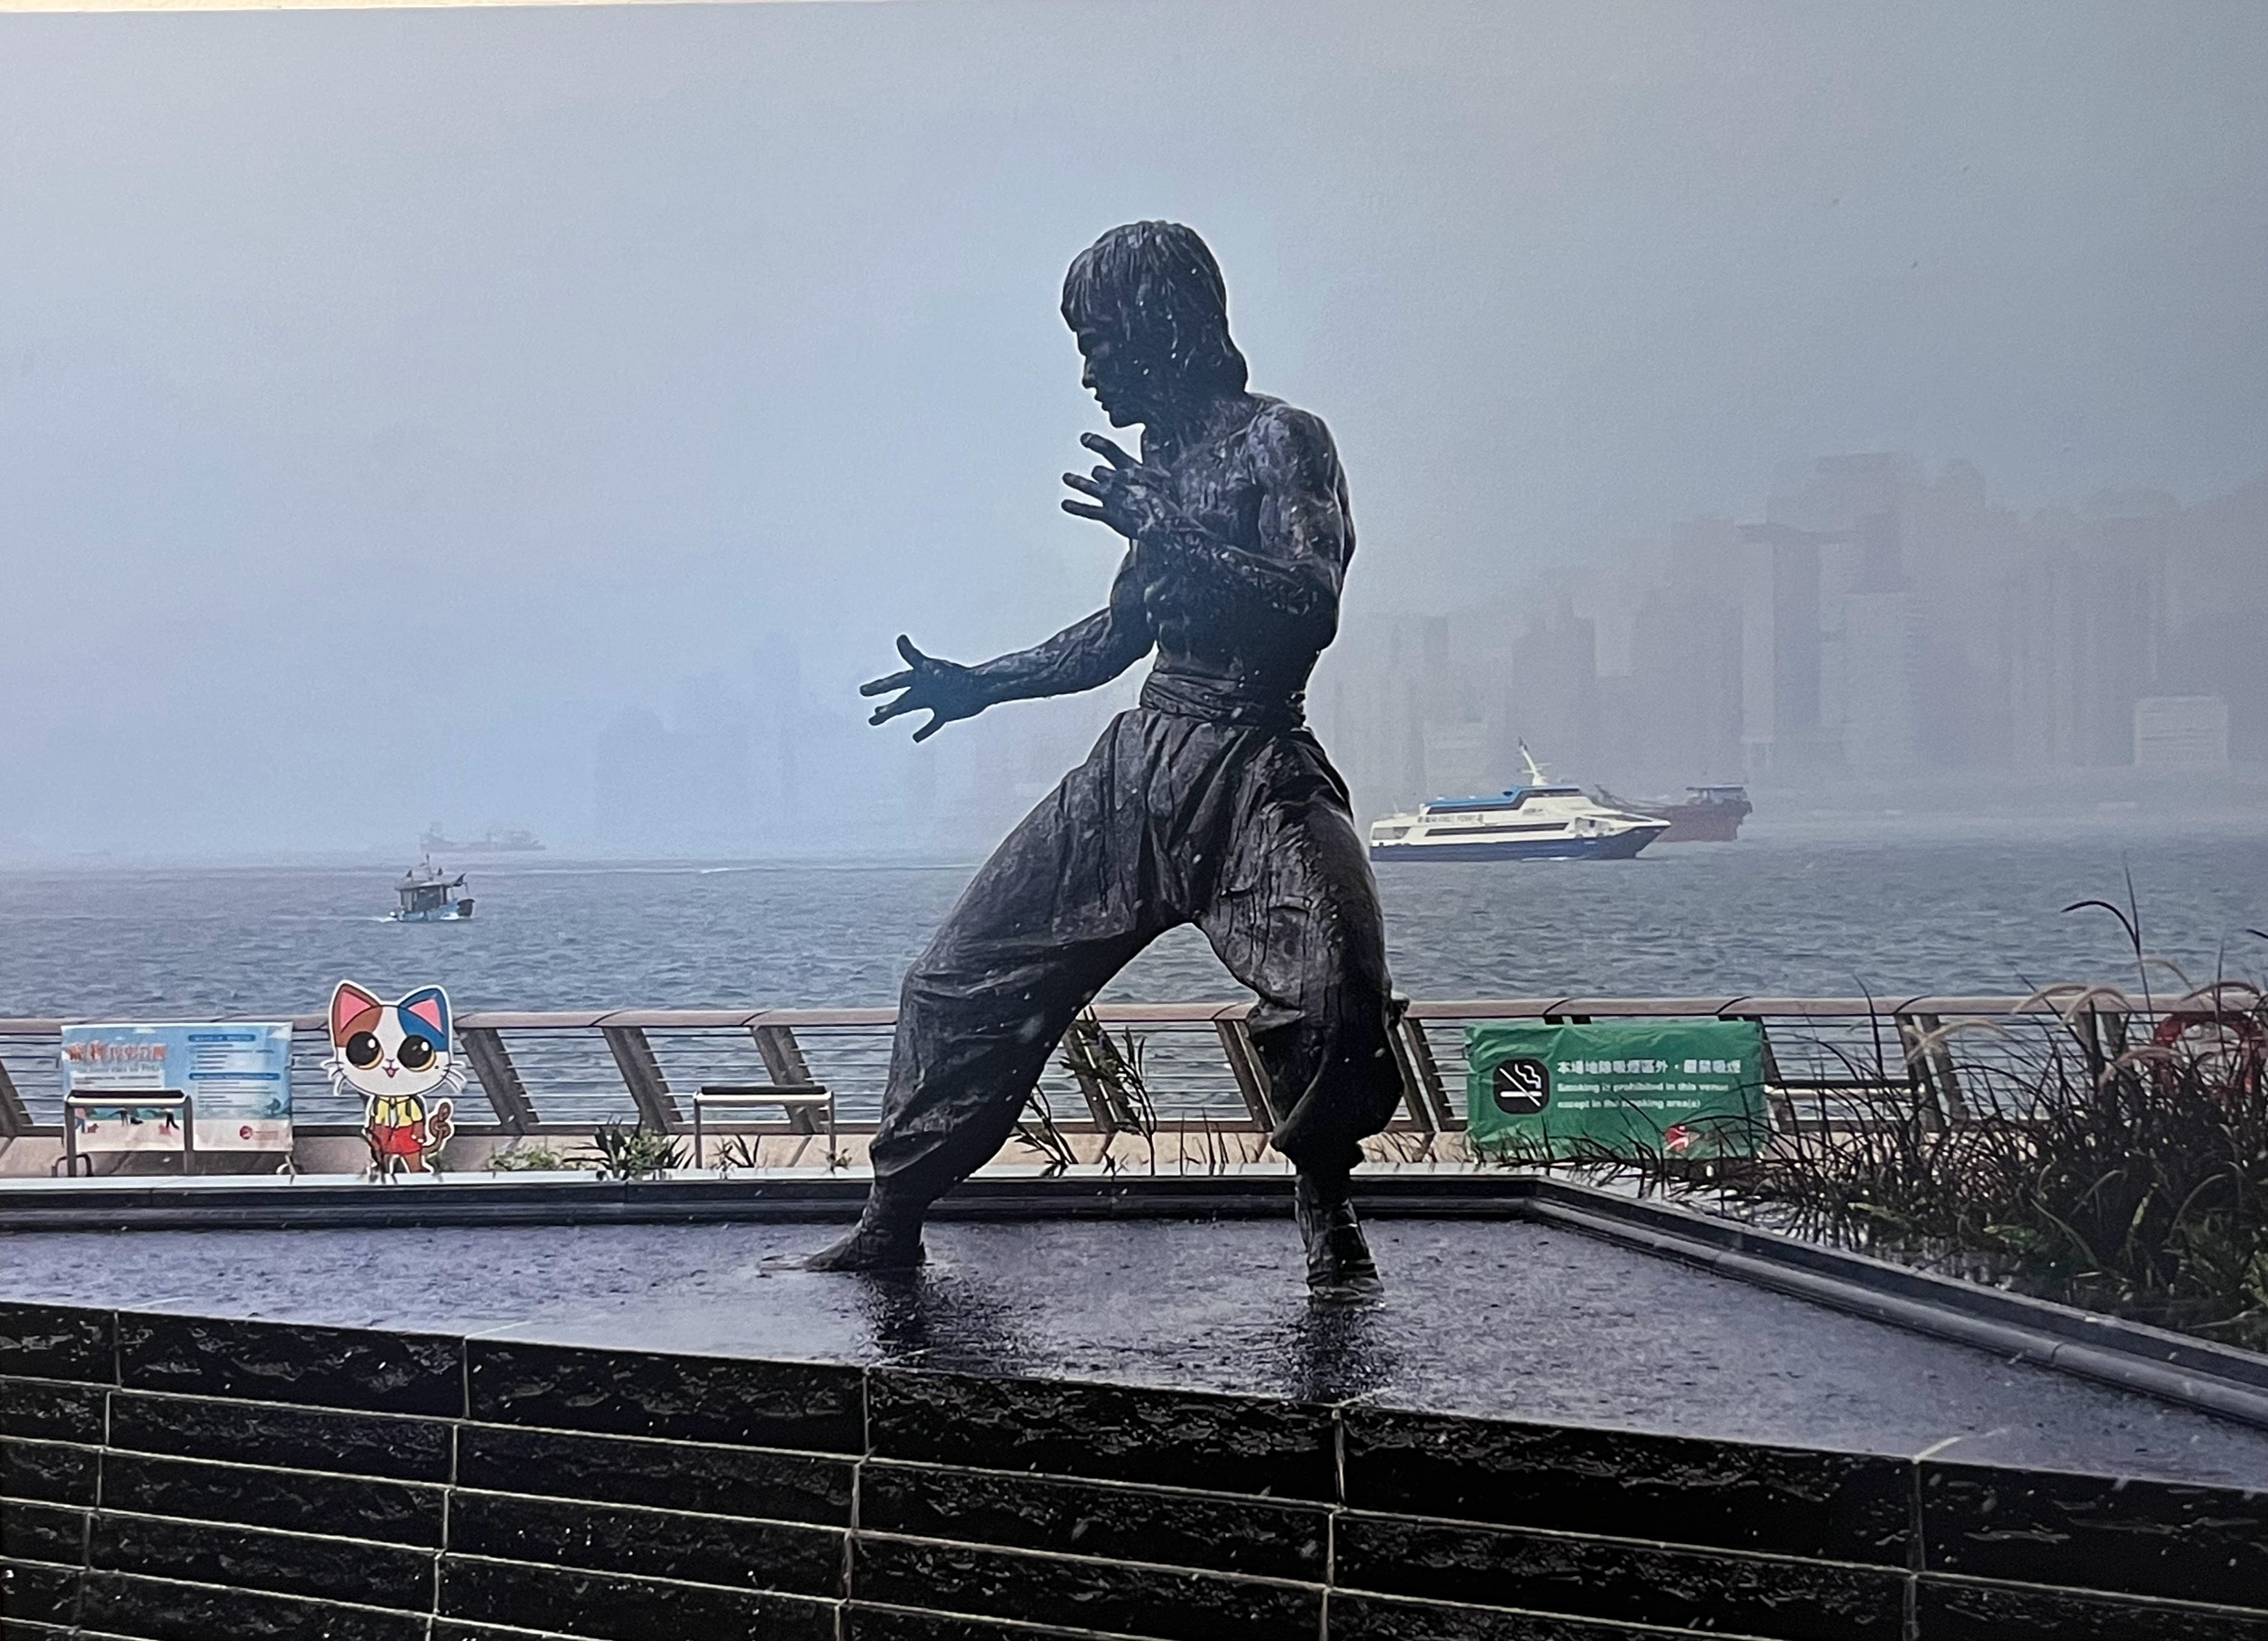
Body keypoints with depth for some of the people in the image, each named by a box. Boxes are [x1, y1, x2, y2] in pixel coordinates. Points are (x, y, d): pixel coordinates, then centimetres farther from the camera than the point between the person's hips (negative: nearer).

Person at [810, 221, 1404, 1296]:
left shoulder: (1278, 442, -7)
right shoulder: (1156, 459, 16)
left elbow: (1312, 607, -22)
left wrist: (1173, 537, -28)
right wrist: (979, 684, 25)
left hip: (1255, 771, -7)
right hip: (1139, 764, 8)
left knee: (1335, 993, -30)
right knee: (962, 976, 5)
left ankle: (1328, 1217, -5)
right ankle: (890, 1223, 16)